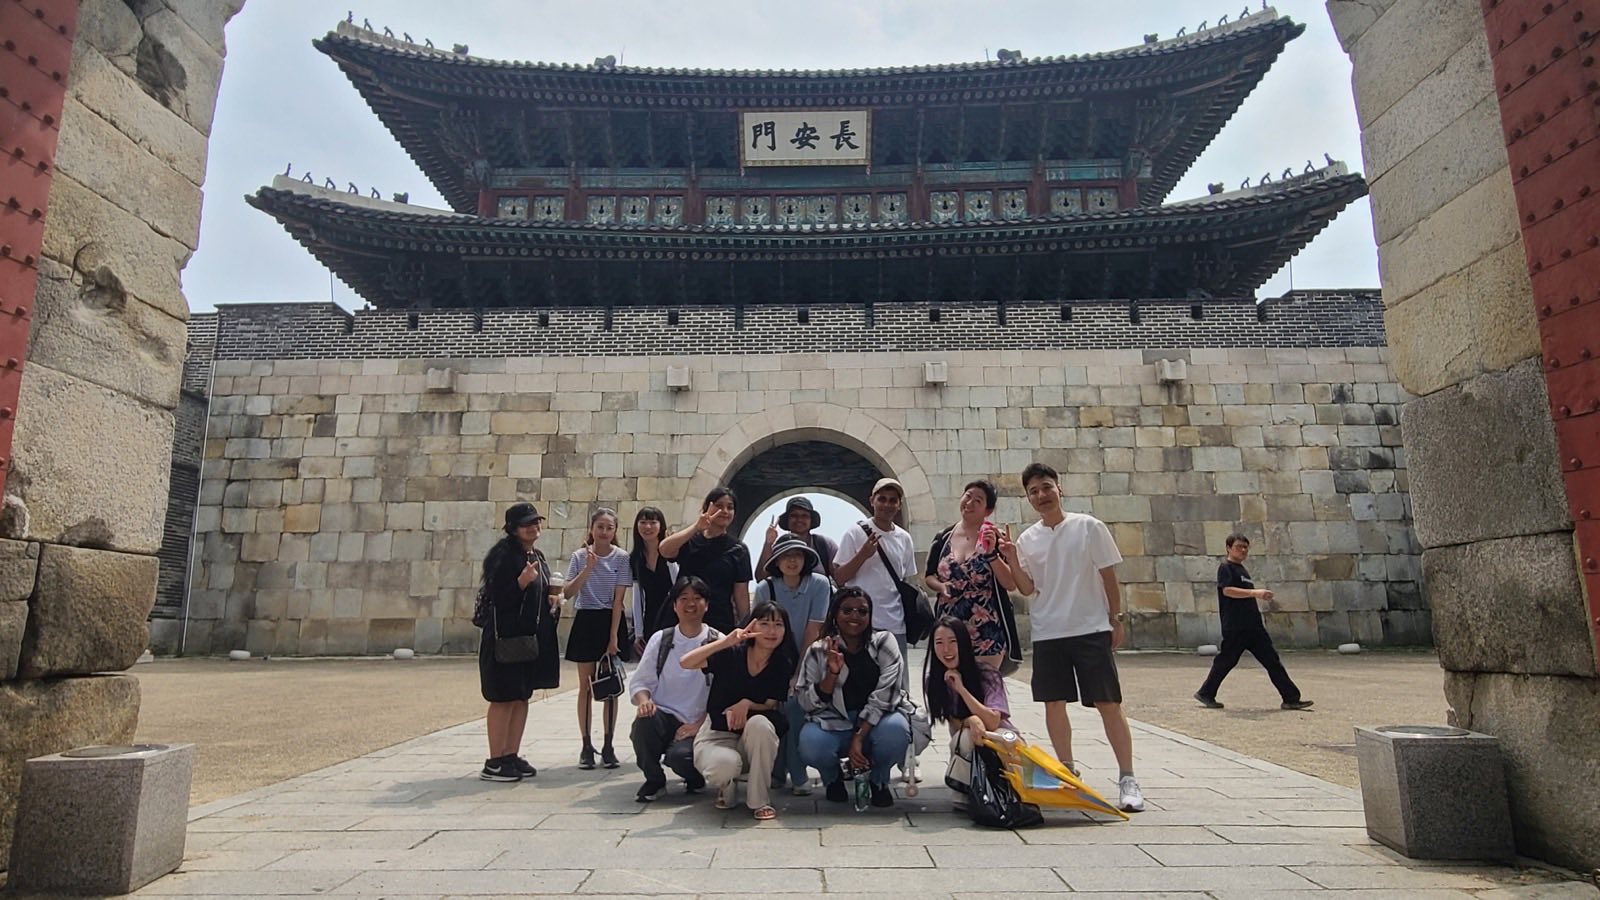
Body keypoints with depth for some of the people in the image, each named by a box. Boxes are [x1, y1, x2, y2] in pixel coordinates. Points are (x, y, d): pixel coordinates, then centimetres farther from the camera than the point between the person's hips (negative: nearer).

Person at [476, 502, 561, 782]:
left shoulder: (537, 556, 15)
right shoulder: (504, 554, -11)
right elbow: (496, 596, -17)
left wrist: (554, 599, 7)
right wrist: (522, 581, -30)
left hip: (532, 635, 8)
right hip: (507, 635, -8)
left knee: (522, 696, 11)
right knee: (504, 698, -3)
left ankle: (512, 756, 20)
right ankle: (494, 763, 6)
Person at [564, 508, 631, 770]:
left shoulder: (621, 557, -5)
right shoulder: (580, 556, -1)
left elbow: (618, 599, -8)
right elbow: (568, 592, -10)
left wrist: (613, 636, -11)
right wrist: (588, 568, -22)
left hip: (610, 621, -1)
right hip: (586, 621, 1)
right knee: (585, 685, 4)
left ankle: (608, 746, 11)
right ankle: (586, 746, 12)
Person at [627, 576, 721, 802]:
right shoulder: (660, 639, 8)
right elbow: (639, 681, 6)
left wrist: (699, 725, -14)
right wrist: (644, 700, -17)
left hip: (698, 724, -2)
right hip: (664, 715, 2)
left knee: (679, 756, -30)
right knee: (644, 720, -31)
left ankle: (696, 778, 11)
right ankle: (653, 780, -2)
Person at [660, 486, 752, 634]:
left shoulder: (738, 549, 5)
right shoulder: (689, 541, 8)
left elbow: (741, 595, 3)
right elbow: (665, 550, -15)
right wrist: (696, 527, -22)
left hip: (721, 626, -1)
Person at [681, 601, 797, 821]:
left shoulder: (783, 664, -6)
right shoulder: (731, 654, -13)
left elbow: (771, 706, -2)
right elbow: (685, 662, -26)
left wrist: (746, 704, -24)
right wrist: (726, 642, -36)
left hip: (754, 737, 2)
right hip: (717, 734, -2)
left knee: (759, 723, -34)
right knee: (724, 765, -36)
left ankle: (760, 800, -14)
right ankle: (727, 784, 6)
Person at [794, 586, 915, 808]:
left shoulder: (884, 642, -5)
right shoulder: (818, 651, -2)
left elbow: (884, 696, -14)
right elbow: (808, 703, -6)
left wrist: (859, 738, -22)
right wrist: (832, 673, -22)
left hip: (876, 721, 0)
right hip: (834, 724, 1)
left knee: (895, 730, -34)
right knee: (811, 745, -31)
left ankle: (879, 781, 2)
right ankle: (833, 778, 9)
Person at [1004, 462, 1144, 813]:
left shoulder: (1089, 527, -3)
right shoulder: (1027, 540, 6)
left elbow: (1108, 577, 2)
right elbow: (1027, 588, 5)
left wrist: (1116, 620, 1)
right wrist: (1012, 559, -9)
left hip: (1091, 630, -3)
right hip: (1047, 634, 4)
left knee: (1109, 704, -1)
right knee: (1054, 704, 8)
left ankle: (1128, 779, 8)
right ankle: (1067, 771, 24)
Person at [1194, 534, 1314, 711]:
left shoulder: (1242, 569, 21)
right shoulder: (1225, 568, -6)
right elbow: (1227, 590, -21)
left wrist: (1261, 596, 16)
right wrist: (1255, 592, -26)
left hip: (1253, 625, 9)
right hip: (1234, 627, -9)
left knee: (1272, 660, 4)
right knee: (1226, 660, -2)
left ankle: (1291, 698, 5)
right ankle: (1205, 693, 11)